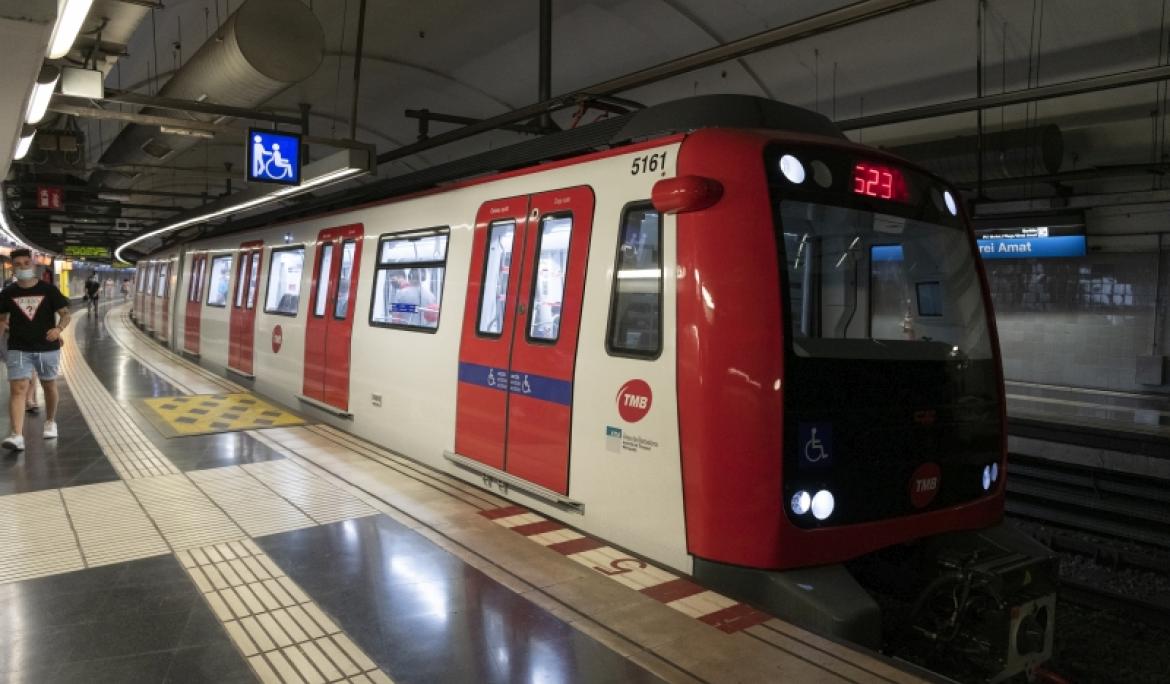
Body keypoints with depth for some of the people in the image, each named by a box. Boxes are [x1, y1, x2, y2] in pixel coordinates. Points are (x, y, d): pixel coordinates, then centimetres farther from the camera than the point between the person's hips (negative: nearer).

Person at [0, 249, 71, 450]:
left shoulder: (48, 290, -2)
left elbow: (65, 314, -1)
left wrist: (58, 328, -21)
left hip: (48, 348, 0)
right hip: (18, 349, 0)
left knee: (49, 386, 16)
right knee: (17, 389, -11)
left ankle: (50, 422, 38)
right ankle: (17, 435, -18)